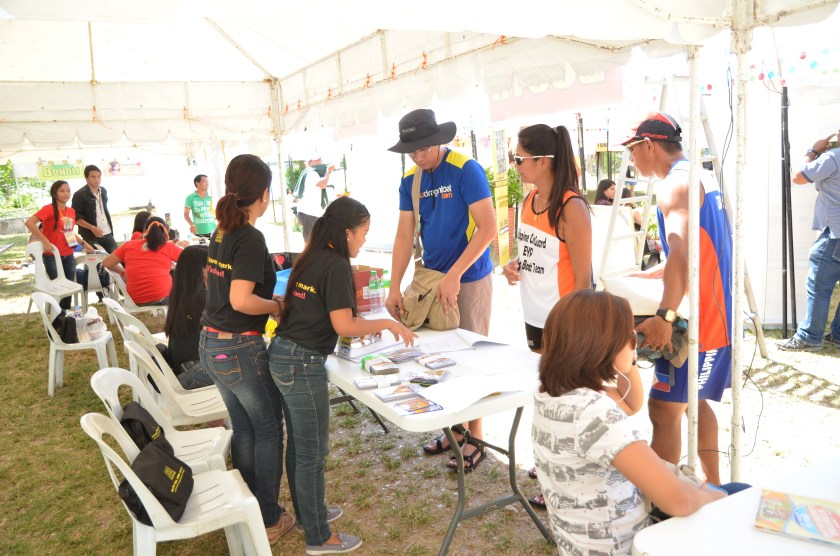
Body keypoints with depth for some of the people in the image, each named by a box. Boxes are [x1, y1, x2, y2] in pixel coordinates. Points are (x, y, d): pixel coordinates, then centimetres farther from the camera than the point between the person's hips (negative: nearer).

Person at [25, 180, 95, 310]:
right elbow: (29, 222, -23)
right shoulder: (49, 208, -13)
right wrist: (45, 241, -25)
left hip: (68, 256, 6)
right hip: (52, 256, -6)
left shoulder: (71, 211, 8)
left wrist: (83, 243, 12)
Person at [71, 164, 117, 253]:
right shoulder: (79, 195, -9)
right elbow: (76, 217, -11)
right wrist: (92, 228, -20)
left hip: (107, 233, 6)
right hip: (90, 236, -6)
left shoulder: (103, 191, 11)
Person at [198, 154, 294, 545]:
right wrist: (276, 306, -10)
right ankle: (269, 520, 20)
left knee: (243, 429, 19)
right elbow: (241, 300, -27)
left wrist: (267, 296, 17)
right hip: (240, 349, -8)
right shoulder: (251, 239, -19)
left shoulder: (220, 234, 7)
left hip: (211, 344, 8)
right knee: (269, 429, 8)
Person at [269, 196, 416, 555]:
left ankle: (307, 512, 39)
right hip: (303, 364, -9)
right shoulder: (337, 266, -15)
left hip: (281, 355, 9)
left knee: (299, 445, 22)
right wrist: (388, 324, -8)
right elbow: (343, 326, -18)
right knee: (313, 452, 4)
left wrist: (360, 324, 16)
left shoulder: (310, 258, 11)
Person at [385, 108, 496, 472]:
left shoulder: (466, 170, -14)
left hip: (469, 279, -6)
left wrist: (454, 276, -23)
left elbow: (488, 228, -19)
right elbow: (404, 236, 4)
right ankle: (455, 429, 28)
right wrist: (394, 288, -4)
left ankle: (475, 440, 16)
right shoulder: (410, 181, 5)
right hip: (432, 278, 6)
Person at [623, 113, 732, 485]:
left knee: (664, 409, -6)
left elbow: (682, 253, -32)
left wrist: (665, 316, -38)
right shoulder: (701, 177, 15)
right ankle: (713, 486, 32)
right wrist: (648, 275, 24)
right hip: (717, 311, 10)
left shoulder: (675, 184, -16)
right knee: (693, 400, 21)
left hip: (698, 317, -10)